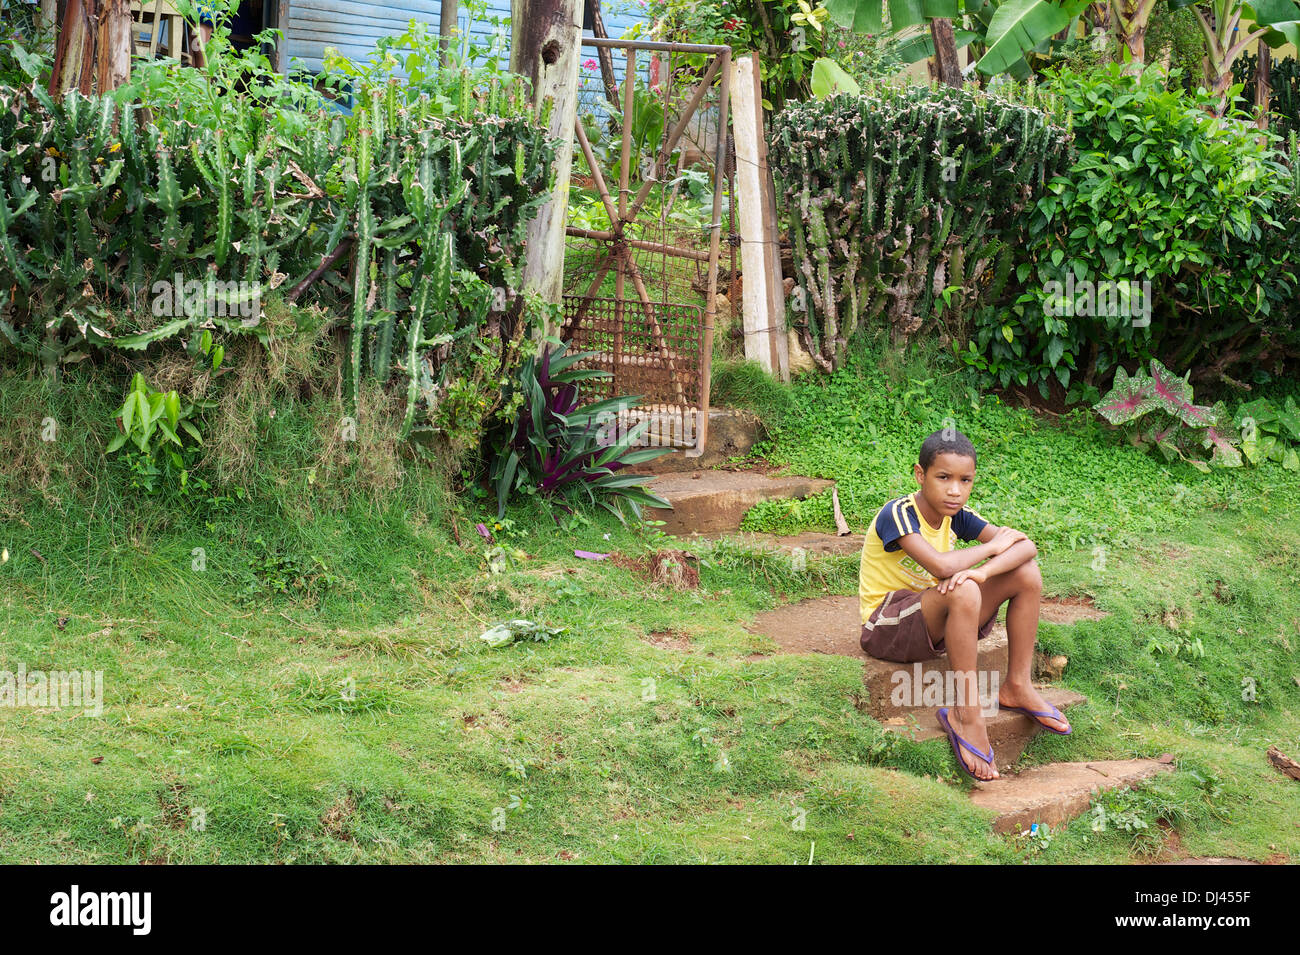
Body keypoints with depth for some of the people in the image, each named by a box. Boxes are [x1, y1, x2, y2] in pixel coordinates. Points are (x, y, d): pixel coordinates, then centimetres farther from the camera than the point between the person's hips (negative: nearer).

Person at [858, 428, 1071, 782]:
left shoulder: (955, 515, 0)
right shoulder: (897, 514, -21)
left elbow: (1026, 546, -9)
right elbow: (941, 566, -37)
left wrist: (982, 570, -30)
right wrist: (993, 546, -19)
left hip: (934, 625, 8)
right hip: (886, 627, -8)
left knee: (1027, 573, -4)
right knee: (962, 590, -37)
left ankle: (1017, 687, 3)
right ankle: (966, 713, -27)